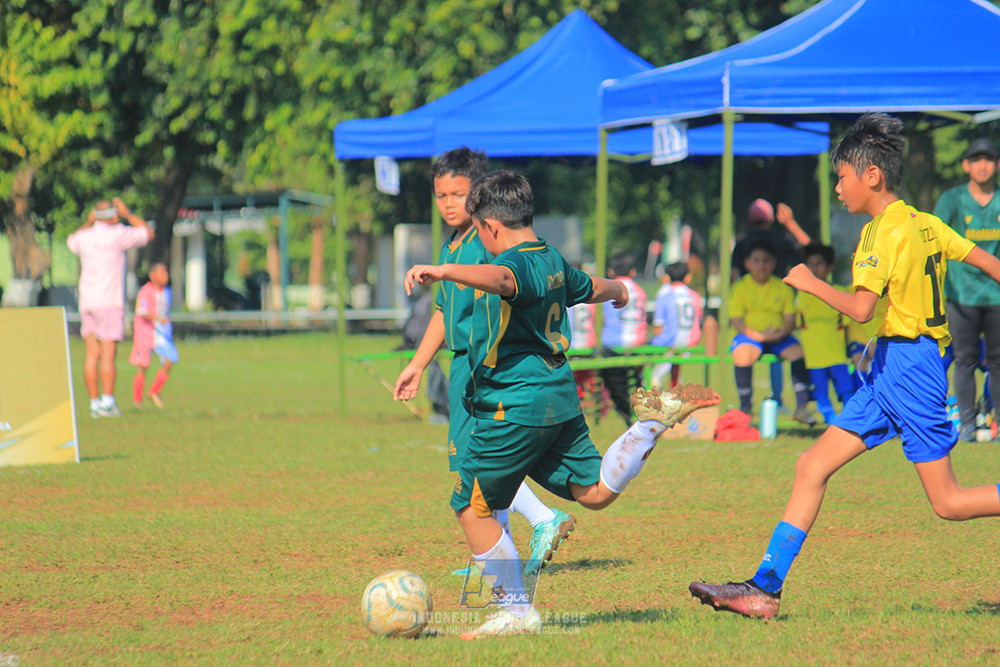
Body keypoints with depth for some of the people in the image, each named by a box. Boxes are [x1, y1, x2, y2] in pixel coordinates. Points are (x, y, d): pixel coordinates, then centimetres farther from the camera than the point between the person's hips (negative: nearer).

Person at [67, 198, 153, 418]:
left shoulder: (85, 237, 9)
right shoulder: (117, 235, -6)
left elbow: (72, 241, 36)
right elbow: (147, 234, 8)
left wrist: (88, 223, 36)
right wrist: (127, 213, 15)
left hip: (87, 301, 5)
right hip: (109, 301, -5)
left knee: (92, 354, 3)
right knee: (108, 354, -8)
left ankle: (95, 403, 2)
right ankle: (107, 402, -13)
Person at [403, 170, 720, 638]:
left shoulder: (515, 262, -15)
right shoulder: (552, 262, 14)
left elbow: (500, 278, -41)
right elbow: (591, 287, 36)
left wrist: (444, 271, -57)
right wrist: (619, 290, 60)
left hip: (514, 407, -9)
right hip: (560, 397, 9)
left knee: (471, 508, 1)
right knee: (595, 492, 15)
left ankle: (517, 612, 3)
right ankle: (654, 422, 4)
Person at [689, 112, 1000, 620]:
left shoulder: (887, 231, -16)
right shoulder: (925, 224, 10)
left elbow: (862, 308, -25)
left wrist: (810, 283, -11)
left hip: (906, 366, -9)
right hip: (888, 370, 9)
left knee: (949, 503, -5)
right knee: (811, 467, 5)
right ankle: (766, 587, 5)